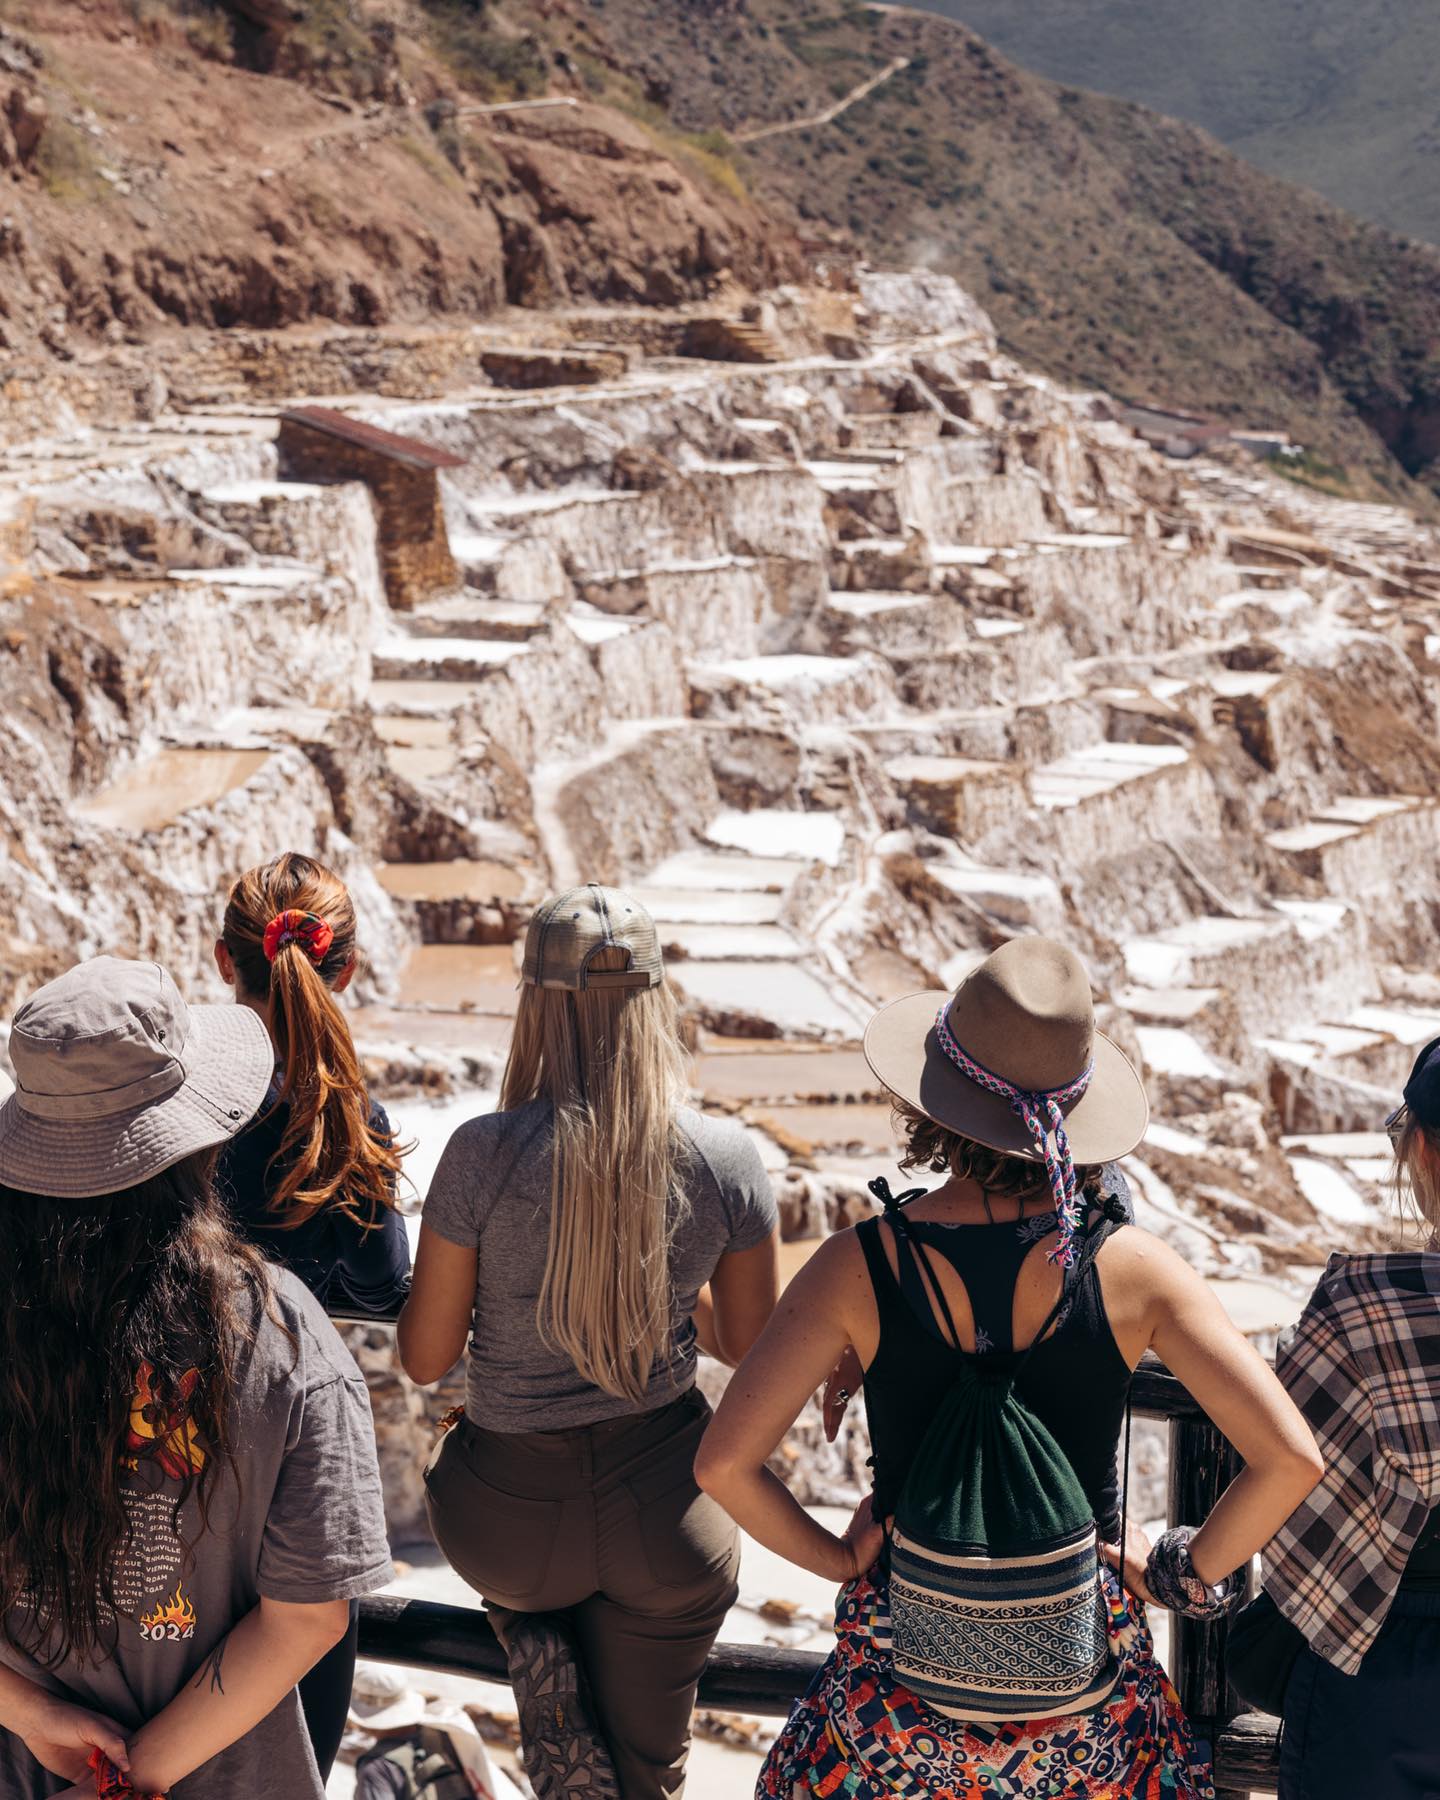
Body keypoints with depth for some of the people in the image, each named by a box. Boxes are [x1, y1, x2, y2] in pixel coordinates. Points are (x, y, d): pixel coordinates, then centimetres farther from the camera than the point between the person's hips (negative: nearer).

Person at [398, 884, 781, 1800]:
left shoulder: (485, 1153, -19)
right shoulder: (727, 1158, -14)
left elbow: (426, 1356, -9)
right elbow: (752, 1345, 1)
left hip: (513, 1521, -1)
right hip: (671, 1514, 1)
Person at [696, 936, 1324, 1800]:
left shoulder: (860, 1266, -18)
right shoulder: (1130, 1267, -17)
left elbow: (726, 1461, -20)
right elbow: (1290, 1457, -20)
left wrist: (837, 1557, -3)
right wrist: (1183, 1573, -5)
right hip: (1082, 1640, 1)